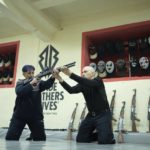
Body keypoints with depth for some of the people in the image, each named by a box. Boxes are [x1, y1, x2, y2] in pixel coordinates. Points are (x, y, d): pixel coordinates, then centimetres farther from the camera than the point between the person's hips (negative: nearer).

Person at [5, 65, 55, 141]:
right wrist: (31, 83, -26)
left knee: (40, 139, 8)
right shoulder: (20, 83, 2)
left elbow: (47, 84, -20)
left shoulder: (38, 82, 2)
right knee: (10, 138, 1)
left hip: (35, 116, 1)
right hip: (19, 115, 0)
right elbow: (19, 92, -19)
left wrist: (53, 76, -40)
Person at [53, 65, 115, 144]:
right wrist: (60, 79, -33)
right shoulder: (82, 85, 4)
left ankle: (109, 135, 18)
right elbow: (71, 90, -17)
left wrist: (70, 74, -41)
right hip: (91, 115, 6)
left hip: (103, 114, -6)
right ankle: (98, 134, 27)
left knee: (104, 141, -18)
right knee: (80, 139, 3)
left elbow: (88, 83, -33)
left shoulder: (98, 81, -10)